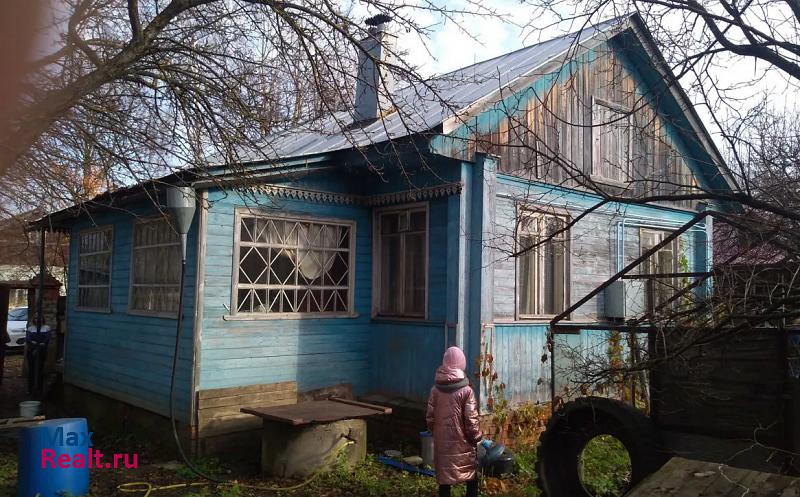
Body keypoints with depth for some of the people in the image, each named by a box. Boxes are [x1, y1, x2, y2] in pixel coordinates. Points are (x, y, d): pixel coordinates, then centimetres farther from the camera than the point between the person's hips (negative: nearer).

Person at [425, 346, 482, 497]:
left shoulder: (436, 389, -2)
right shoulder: (466, 390, -14)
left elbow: (430, 417, 2)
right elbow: (471, 420, -14)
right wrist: (476, 438, 1)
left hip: (442, 442, 3)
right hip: (462, 442, -3)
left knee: (444, 480, 12)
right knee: (472, 479, 14)